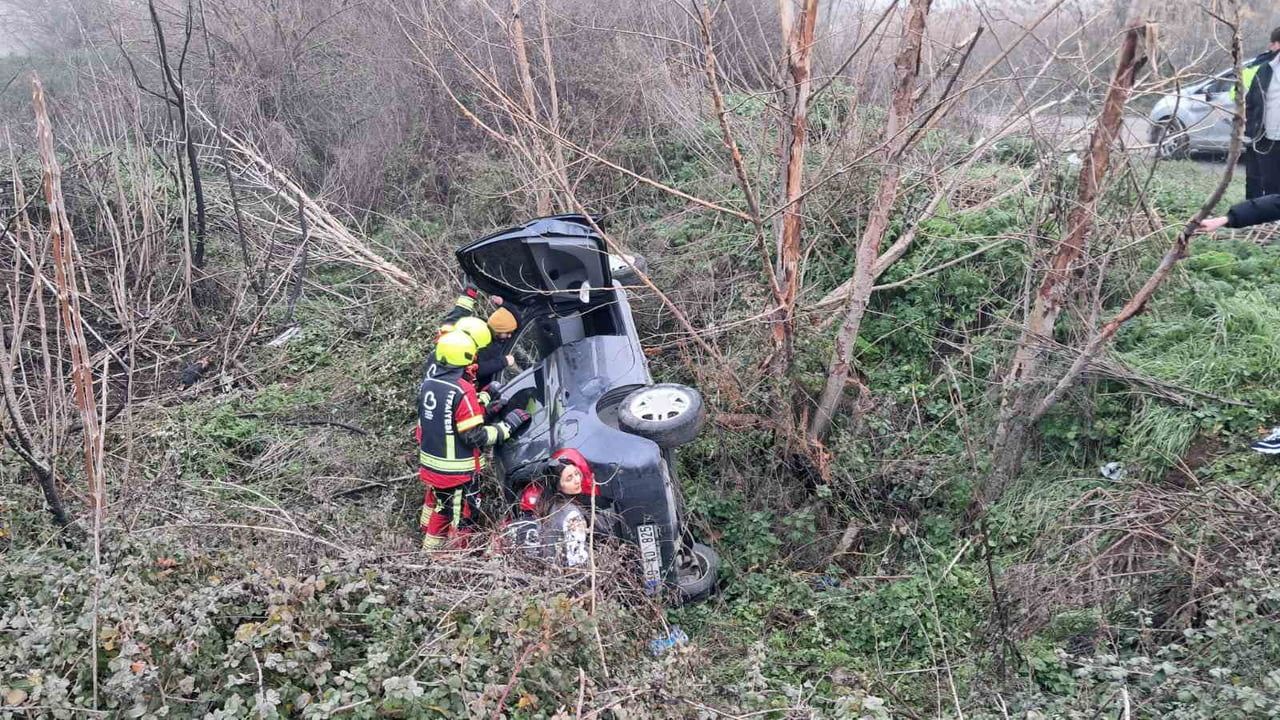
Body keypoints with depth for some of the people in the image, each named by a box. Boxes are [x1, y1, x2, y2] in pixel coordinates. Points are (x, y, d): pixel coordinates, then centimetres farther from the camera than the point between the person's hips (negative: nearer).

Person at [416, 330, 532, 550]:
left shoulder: (428, 382, 0)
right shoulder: (463, 391, -25)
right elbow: (474, 436, -23)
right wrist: (507, 426, -14)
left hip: (430, 465, 8)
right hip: (458, 473, -8)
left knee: (437, 509, 24)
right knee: (462, 518, 8)